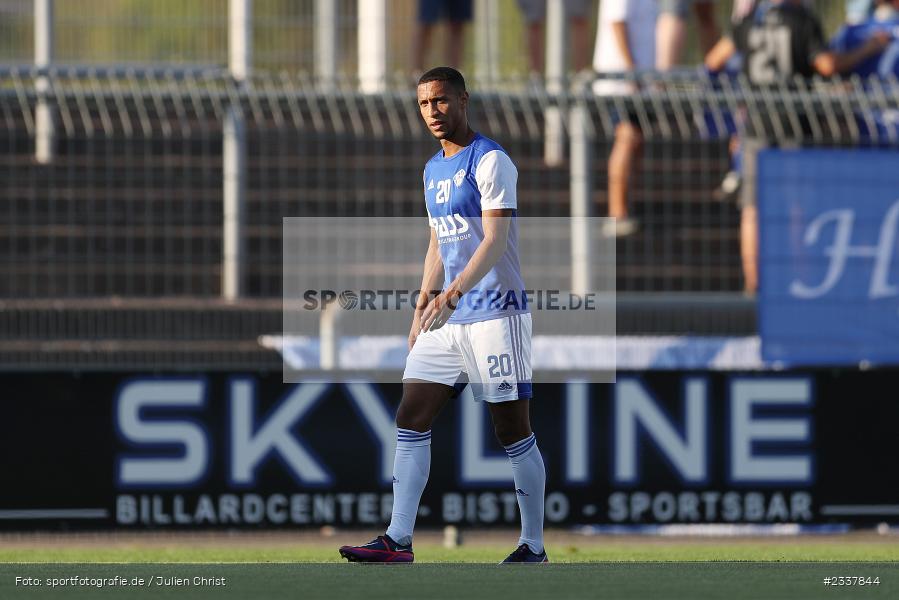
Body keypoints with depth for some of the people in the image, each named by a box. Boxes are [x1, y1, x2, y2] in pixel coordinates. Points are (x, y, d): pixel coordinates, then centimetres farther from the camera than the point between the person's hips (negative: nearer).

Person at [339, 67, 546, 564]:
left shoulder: (490, 161, -10)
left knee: (513, 431, -3)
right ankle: (398, 540, -3)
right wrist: (422, 306, 19)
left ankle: (533, 546, 4)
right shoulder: (433, 169, 16)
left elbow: (495, 240, -19)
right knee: (411, 418, -1)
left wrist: (453, 294, -29)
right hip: (447, 320, 8)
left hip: (495, 314, -8)